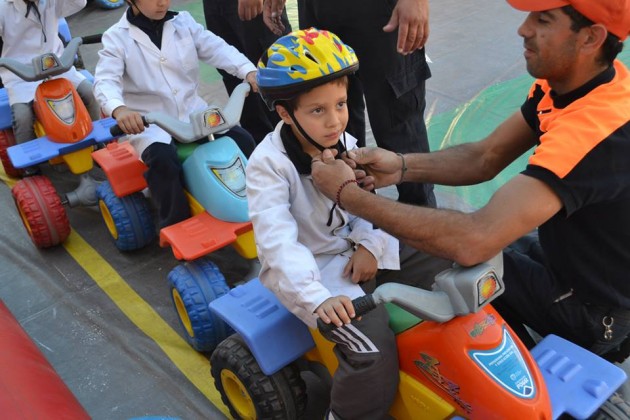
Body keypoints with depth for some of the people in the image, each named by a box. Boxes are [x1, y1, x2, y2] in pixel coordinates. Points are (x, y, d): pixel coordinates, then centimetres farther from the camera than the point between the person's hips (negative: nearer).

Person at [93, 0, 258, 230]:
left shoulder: (184, 22, 7)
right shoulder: (117, 37, -4)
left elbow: (216, 48, -4)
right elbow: (105, 80, -17)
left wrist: (248, 71, -22)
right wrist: (119, 109, -41)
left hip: (193, 112, 4)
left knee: (242, 140, -13)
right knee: (162, 158, -34)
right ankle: (176, 225, -13)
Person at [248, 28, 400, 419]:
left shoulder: (344, 142, -1)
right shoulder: (269, 164, -22)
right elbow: (278, 242, -30)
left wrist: (369, 244, -12)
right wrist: (317, 298, -41)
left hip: (351, 249, 7)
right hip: (308, 267, -7)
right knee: (374, 348, -24)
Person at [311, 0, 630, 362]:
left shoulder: (597, 128, -36)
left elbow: (474, 241, -42)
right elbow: (486, 158, -4)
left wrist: (348, 194, -34)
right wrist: (402, 166, -22)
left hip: (592, 306, -7)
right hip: (575, 261, 8)